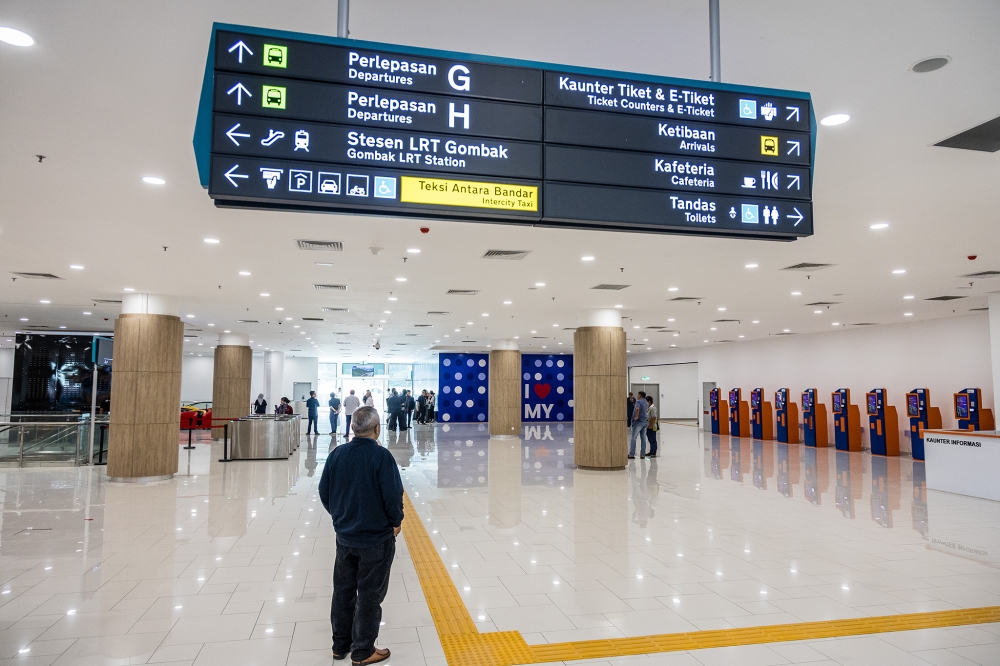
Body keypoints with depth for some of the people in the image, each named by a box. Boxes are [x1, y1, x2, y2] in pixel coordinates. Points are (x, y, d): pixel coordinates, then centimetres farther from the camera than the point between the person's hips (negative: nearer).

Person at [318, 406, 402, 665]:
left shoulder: (337, 454, -4)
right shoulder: (381, 456, -20)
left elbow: (324, 492, 3)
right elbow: (393, 494, -20)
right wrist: (396, 522, -2)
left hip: (344, 536, 5)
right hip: (377, 538, -5)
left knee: (343, 591, 19)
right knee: (369, 595, 9)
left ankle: (340, 645, 33)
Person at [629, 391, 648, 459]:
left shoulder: (638, 401, -10)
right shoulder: (646, 403, 14)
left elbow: (637, 408, -29)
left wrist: (636, 416, -20)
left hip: (638, 421, -7)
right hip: (645, 421, 7)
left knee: (633, 438, -4)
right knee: (643, 438, 8)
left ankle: (631, 454, -6)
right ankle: (642, 455, 8)